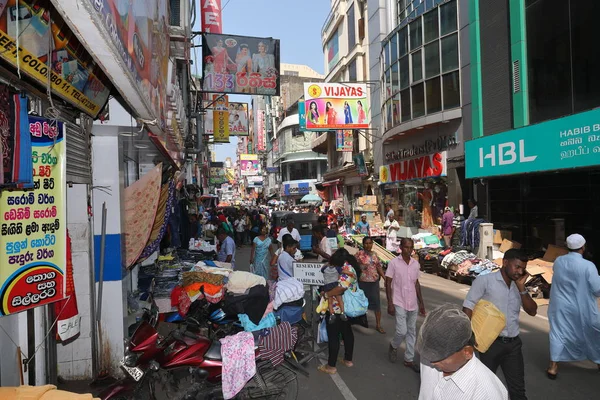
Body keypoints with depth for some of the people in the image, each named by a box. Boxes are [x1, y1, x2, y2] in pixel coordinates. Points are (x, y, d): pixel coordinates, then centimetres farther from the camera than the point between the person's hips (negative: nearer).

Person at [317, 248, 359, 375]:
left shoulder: (346, 270, -22)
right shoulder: (349, 267, 9)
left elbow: (341, 288, -34)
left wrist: (326, 294, -23)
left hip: (337, 309, -10)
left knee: (333, 337, 0)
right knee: (347, 332, 19)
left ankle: (331, 366, 10)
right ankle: (348, 360, 33)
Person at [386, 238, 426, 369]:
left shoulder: (416, 264, 3)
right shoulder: (394, 263, -11)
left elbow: (416, 283, 12)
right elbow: (388, 284, -8)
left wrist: (421, 302, 11)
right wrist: (390, 303, -13)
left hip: (413, 304, 5)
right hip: (399, 303, -5)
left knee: (412, 332, 10)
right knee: (402, 331, -9)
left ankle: (408, 359, 22)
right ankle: (393, 346, 21)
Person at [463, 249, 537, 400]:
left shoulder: (518, 286, 9)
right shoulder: (484, 281, -9)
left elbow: (532, 311, 4)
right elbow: (467, 308, -10)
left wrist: (521, 288, -7)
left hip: (513, 344, 5)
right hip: (491, 342, -5)